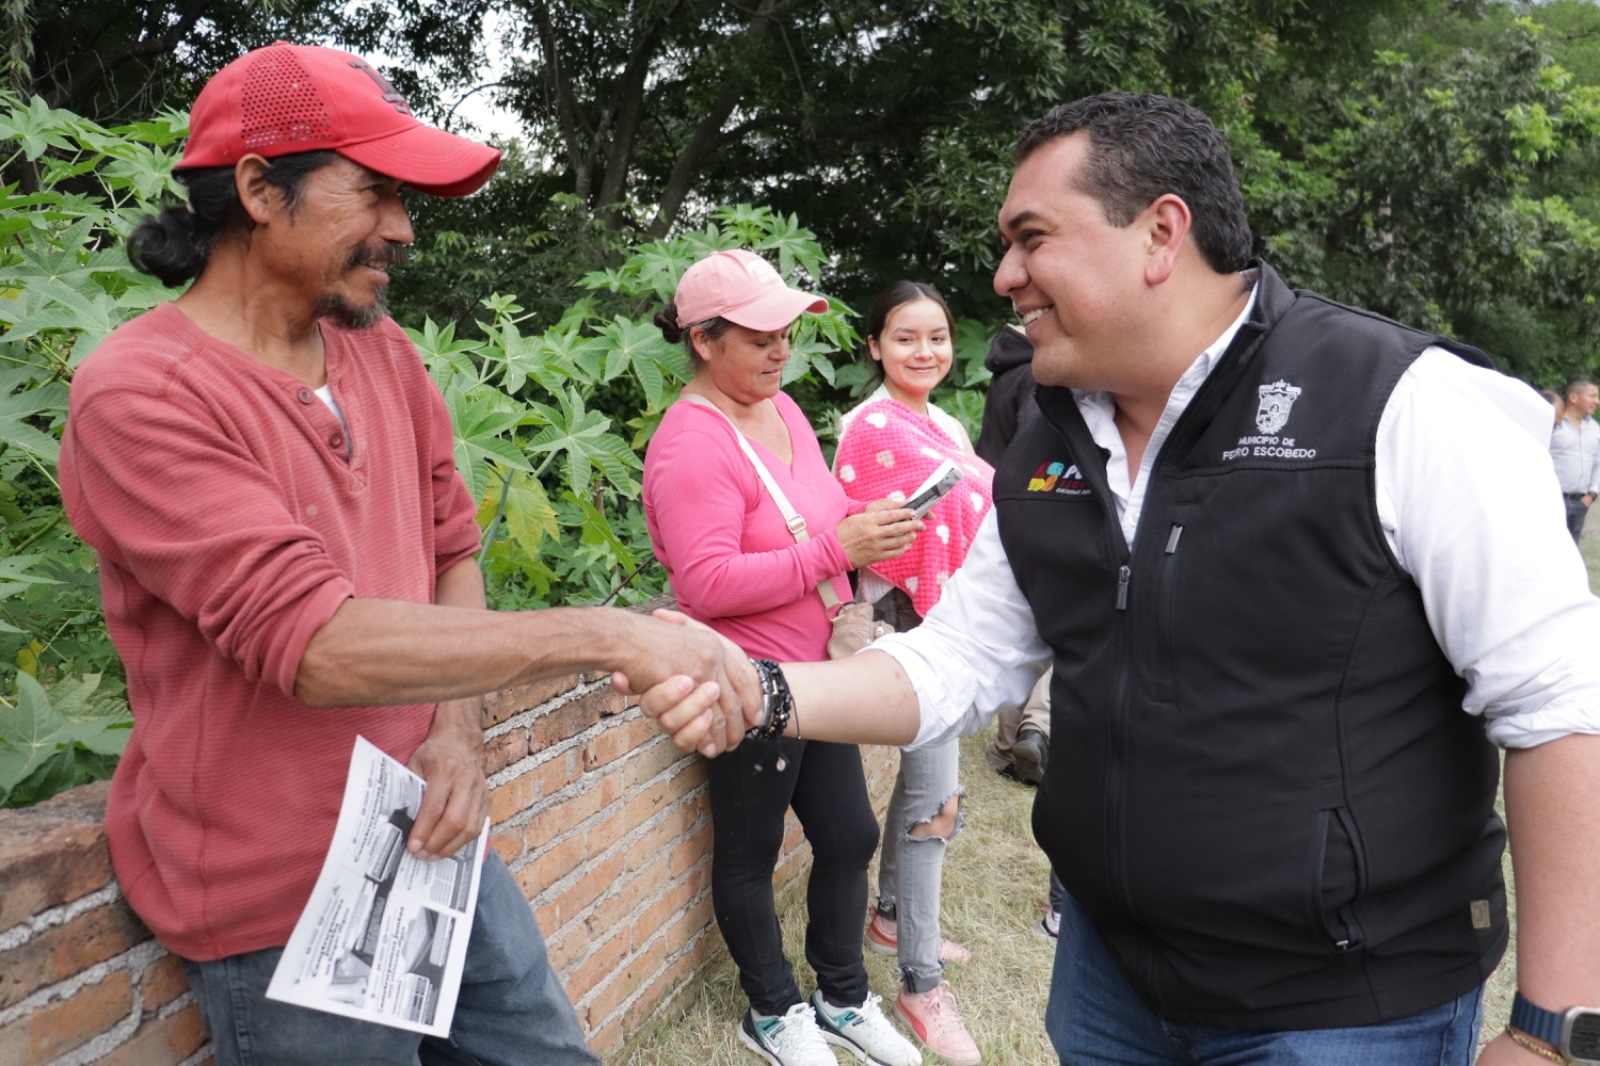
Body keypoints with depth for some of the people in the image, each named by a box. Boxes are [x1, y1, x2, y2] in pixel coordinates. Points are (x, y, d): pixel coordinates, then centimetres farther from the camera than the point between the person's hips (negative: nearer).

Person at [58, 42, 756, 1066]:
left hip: (429, 843, 6)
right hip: (283, 902, -6)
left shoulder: (386, 356, 4)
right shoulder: (139, 395, -19)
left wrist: (457, 730, -9)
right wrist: (613, 636, -32)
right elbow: (314, 645, -29)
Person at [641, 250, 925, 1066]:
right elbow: (707, 585, -26)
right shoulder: (690, 444, -20)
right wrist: (834, 550, -28)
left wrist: (867, 524, 0)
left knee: (849, 837, 16)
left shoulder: (780, 407, 7)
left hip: (815, 674, 8)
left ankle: (843, 998, 35)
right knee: (751, 853, 10)